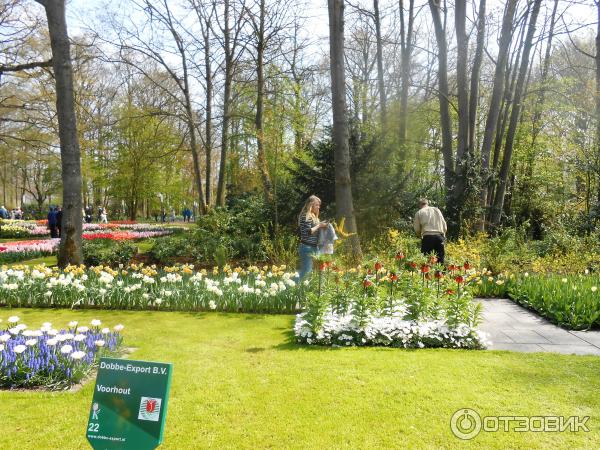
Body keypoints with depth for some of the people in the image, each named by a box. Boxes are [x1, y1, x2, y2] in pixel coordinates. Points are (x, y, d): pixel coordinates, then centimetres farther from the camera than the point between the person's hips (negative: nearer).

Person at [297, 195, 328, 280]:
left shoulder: (313, 216, 17)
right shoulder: (306, 216, -13)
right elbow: (307, 232, -21)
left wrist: (321, 225, 8)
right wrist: (319, 226, -14)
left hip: (314, 247, 10)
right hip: (307, 248, -10)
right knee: (306, 271, -12)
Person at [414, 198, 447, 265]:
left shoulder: (419, 213, 11)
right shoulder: (437, 210, 18)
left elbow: (417, 229, 9)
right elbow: (444, 226, 15)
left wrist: (420, 236, 27)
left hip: (427, 237, -2)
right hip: (439, 236, 2)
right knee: (440, 260, 5)